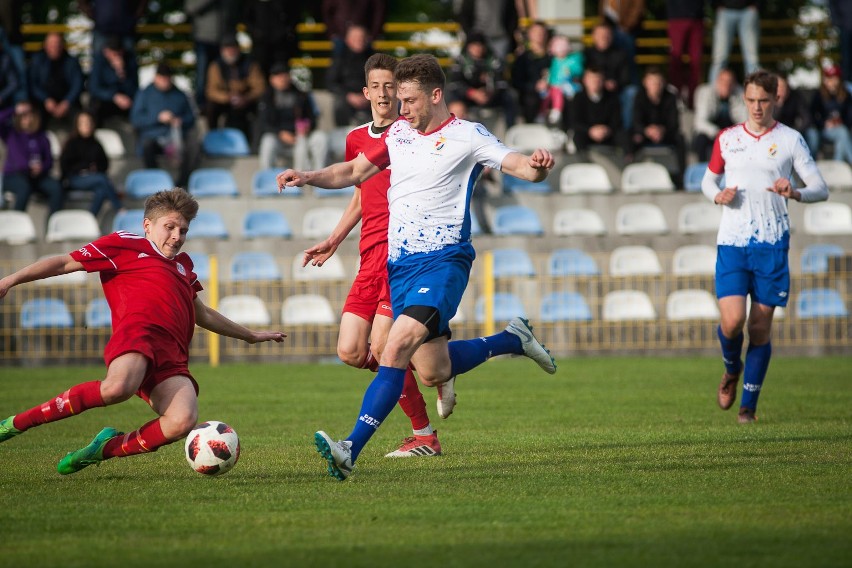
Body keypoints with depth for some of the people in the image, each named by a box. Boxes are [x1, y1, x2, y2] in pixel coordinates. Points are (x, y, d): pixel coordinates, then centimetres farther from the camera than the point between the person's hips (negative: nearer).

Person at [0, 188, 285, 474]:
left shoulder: (183, 264, 38)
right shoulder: (125, 244, 18)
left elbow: (203, 314, 50)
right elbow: (66, 263, 14)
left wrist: (250, 335, 56)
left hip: (172, 356, 6)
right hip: (138, 330, -6)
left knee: (183, 421, -25)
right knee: (118, 387, -40)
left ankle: (108, 447, -5)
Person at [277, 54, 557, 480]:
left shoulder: (467, 136, -3)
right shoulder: (398, 134, 14)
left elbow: (518, 165, -12)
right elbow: (353, 172, 22)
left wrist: (537, 166, -36)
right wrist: (308, 177, 5)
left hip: (443, 261, -7)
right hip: (399, 265, 7)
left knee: (396, 348, -25)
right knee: (433, 372, 9)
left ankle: (350, 450, -29)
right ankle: (512, 340, 34)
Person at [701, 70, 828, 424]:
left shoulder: (790, 140, 2)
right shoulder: (727, 138, 9)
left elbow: (820, 189, 2)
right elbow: (708, 180, 21)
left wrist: (796, 193, -20)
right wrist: (718, 195, -2)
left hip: (772, 244, -1)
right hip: (732, 242, 1)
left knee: (760, 325, 0)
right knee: (732, 321, -13)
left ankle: (748, 405, 12)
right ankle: (732, 369, 21)